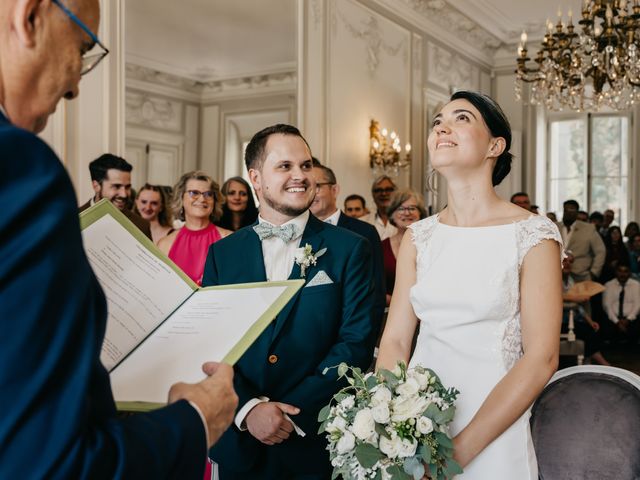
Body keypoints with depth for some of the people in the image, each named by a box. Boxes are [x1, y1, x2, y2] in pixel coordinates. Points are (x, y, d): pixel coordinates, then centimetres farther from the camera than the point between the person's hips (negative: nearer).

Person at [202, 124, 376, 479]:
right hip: (239, 441, 2)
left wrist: (294, 411, -16)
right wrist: (248, 408, -15)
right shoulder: (222, 253, 3)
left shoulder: (350, 249, -3)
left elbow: (357, 342, -9)